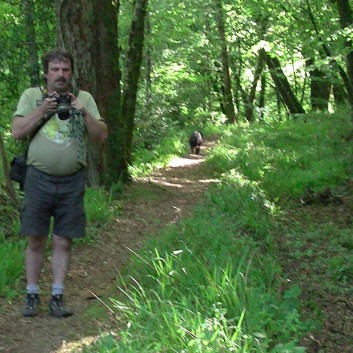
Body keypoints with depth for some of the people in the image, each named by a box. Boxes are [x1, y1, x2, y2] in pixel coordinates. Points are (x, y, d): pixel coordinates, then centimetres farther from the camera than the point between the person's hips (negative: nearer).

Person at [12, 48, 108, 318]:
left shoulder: (85, 98, 6)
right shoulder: (31, 95, 4)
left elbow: (101, 137, 2)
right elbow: (17, 132, -4)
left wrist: (83, 113, -12)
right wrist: (43, 109, -13)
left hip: (71, 181, 1)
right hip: (39, 179, -1)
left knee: (63, 242, 5)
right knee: (36, 240, 5)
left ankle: (57, 297, 14)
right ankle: (32, 295, 17)